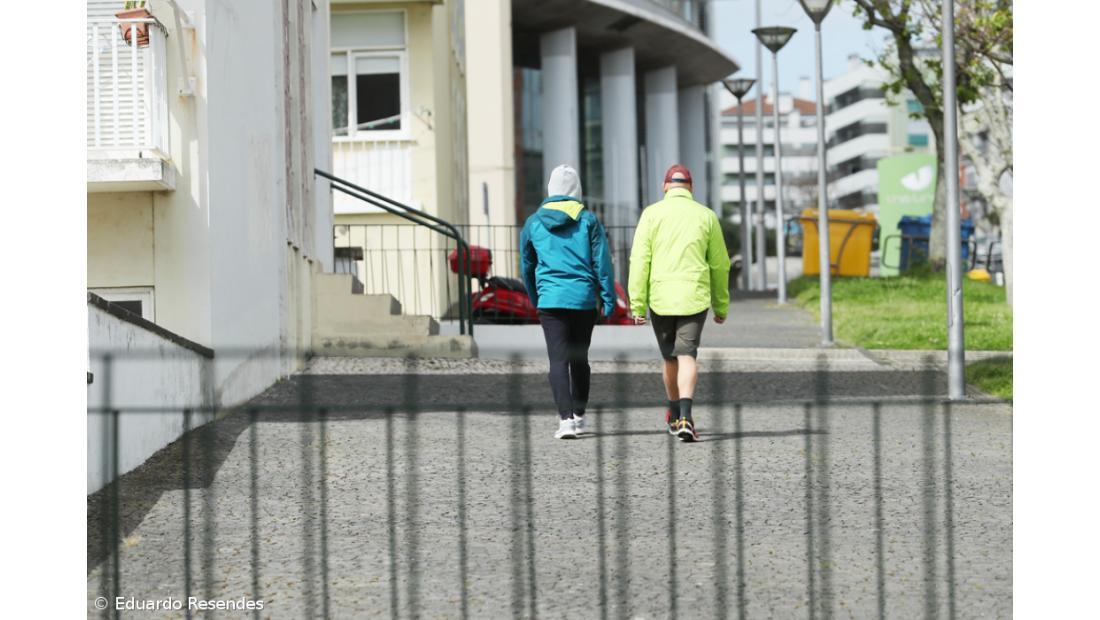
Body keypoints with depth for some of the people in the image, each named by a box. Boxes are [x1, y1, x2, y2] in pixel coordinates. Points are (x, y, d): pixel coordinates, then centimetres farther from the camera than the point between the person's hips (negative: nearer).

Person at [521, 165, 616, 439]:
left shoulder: (534, 223, 6)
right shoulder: (588, 220, 0)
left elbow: (526, 266, 16)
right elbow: (602, 262, -3)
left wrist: (535, 299, 30)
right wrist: (609, 300, 1)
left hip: (550, 301, -1)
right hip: (584, 299, 1)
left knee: (558, 360, -5)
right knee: (579, 359, 15)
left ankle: (566, 418, -19)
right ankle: (578, 415, 26)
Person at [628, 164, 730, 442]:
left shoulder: (652, 213, 2)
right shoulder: (706, 216, 6)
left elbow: (639, 260, -4)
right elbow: (719, 265, 10)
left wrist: (637, 304, -3)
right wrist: (721, 306, 20)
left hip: (660, 298, 1)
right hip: (694, 298, -1)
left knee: (670, 357, 17)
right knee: (687, 356, -5)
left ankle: (675, 414, 34)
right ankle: (684, 417, -24)